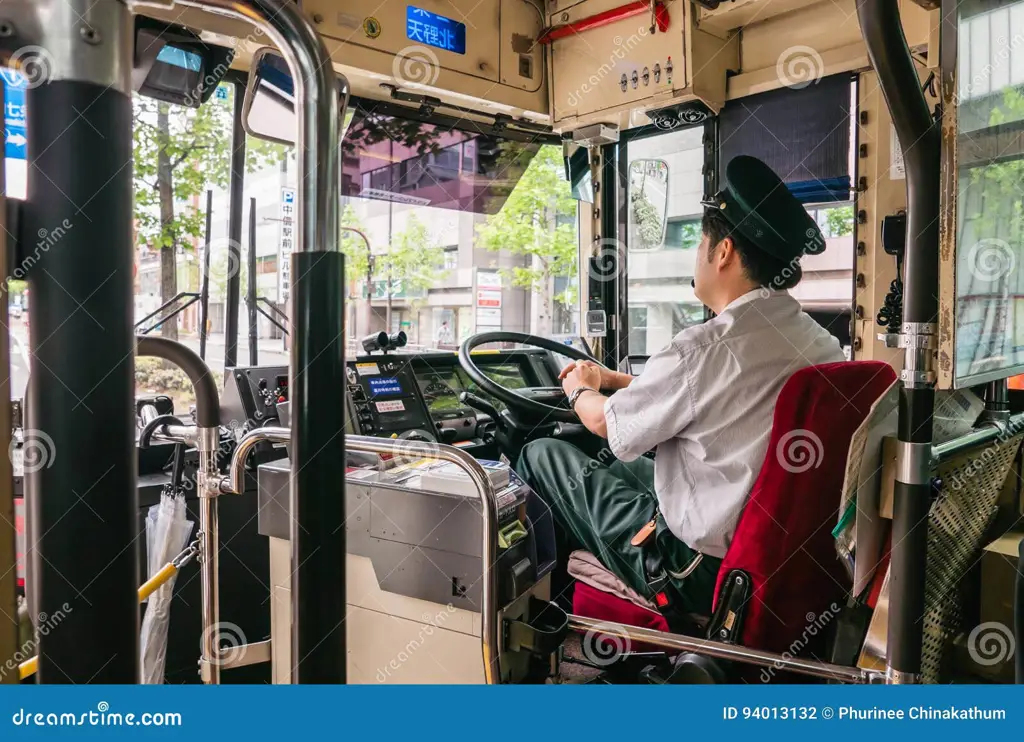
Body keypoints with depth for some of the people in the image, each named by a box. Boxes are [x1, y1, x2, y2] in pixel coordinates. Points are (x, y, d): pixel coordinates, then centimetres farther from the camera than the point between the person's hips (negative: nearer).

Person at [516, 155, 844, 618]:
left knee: (542, 455, 5)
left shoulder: (707, 349, -26)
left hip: (701, 574, -8)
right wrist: (613, 378, 21)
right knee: (619, 463, 26)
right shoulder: (824, 347, 0)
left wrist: (580, 390, 15)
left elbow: (606, 423, -9)